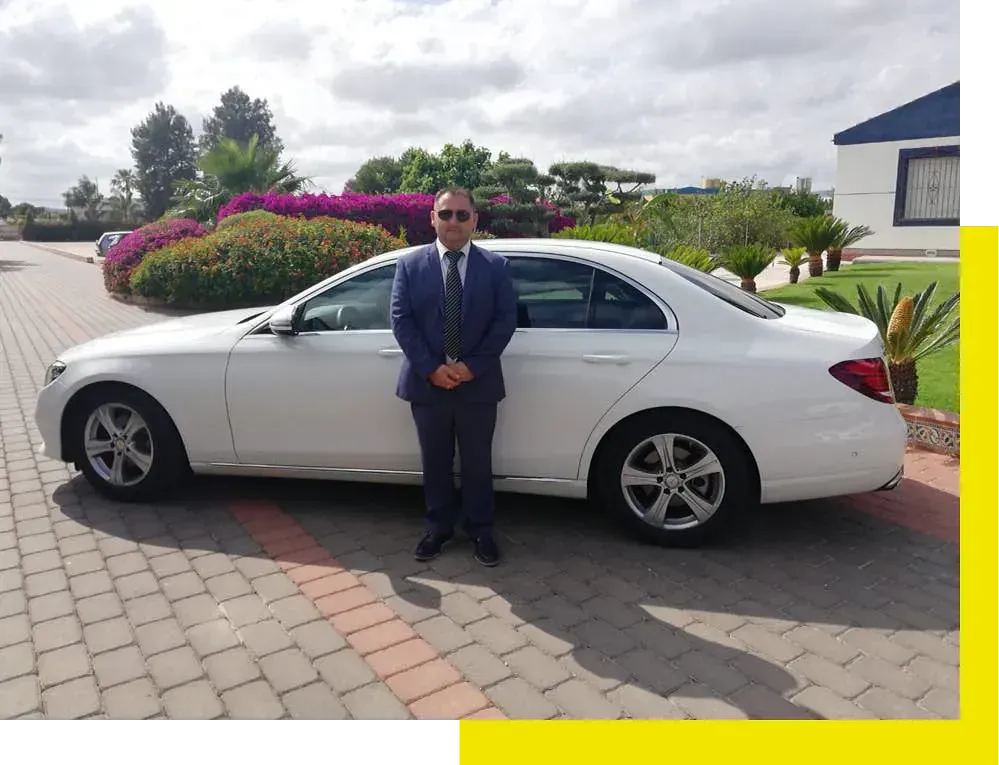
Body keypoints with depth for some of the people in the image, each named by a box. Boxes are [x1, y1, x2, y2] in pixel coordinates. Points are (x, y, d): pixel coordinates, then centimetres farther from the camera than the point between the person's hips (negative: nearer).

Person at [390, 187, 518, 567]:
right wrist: (430, 368, -14)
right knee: (435, 462, 13)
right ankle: (438, 527, 31)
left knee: (477, 462, 10)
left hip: (478, 383, 0)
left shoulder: (496, 266, 1)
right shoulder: (410, 265, 2)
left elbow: (505, 320, -4)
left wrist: (473, 366, -14)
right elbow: (401, 320, -3)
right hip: (427, 382, 1)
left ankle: (480, 530, 27)